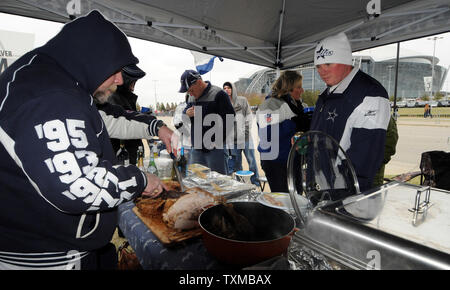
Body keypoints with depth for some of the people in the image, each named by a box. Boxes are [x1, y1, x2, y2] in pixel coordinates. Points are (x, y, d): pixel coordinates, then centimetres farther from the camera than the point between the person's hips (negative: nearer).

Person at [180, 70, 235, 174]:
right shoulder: (191, 97, 13)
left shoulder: (218, 94, -10)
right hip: (196, 149, 7)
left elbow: (229, 120, -14)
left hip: (215, 150, -7)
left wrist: (217, 142, -17)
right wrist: (186, 113, -3)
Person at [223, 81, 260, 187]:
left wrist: (246, 129, -6)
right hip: (232, 138, 1)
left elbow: (249, 115, 3)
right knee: (236, 162, 7)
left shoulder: (242, 100, 6)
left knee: (251, 160, 3)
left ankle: (256, 183, 15)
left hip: (245, 136, -1)